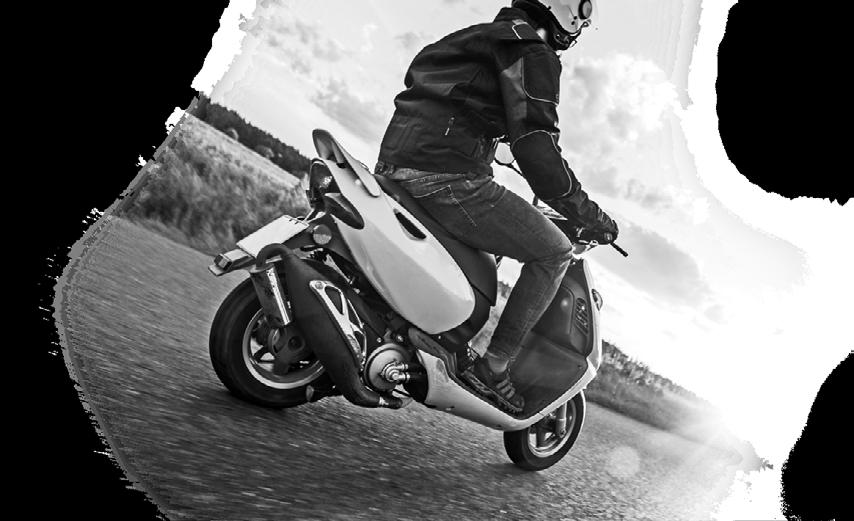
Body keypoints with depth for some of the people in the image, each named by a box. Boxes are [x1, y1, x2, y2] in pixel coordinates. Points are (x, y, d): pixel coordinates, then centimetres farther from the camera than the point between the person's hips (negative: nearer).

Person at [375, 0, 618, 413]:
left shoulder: (481, 37, 26)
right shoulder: (533, 53, -3)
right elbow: (535, 147, -15)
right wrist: (589, 216, -6)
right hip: (447, 177, -10)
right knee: (553, 252, 0)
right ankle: (493, 368, 0)